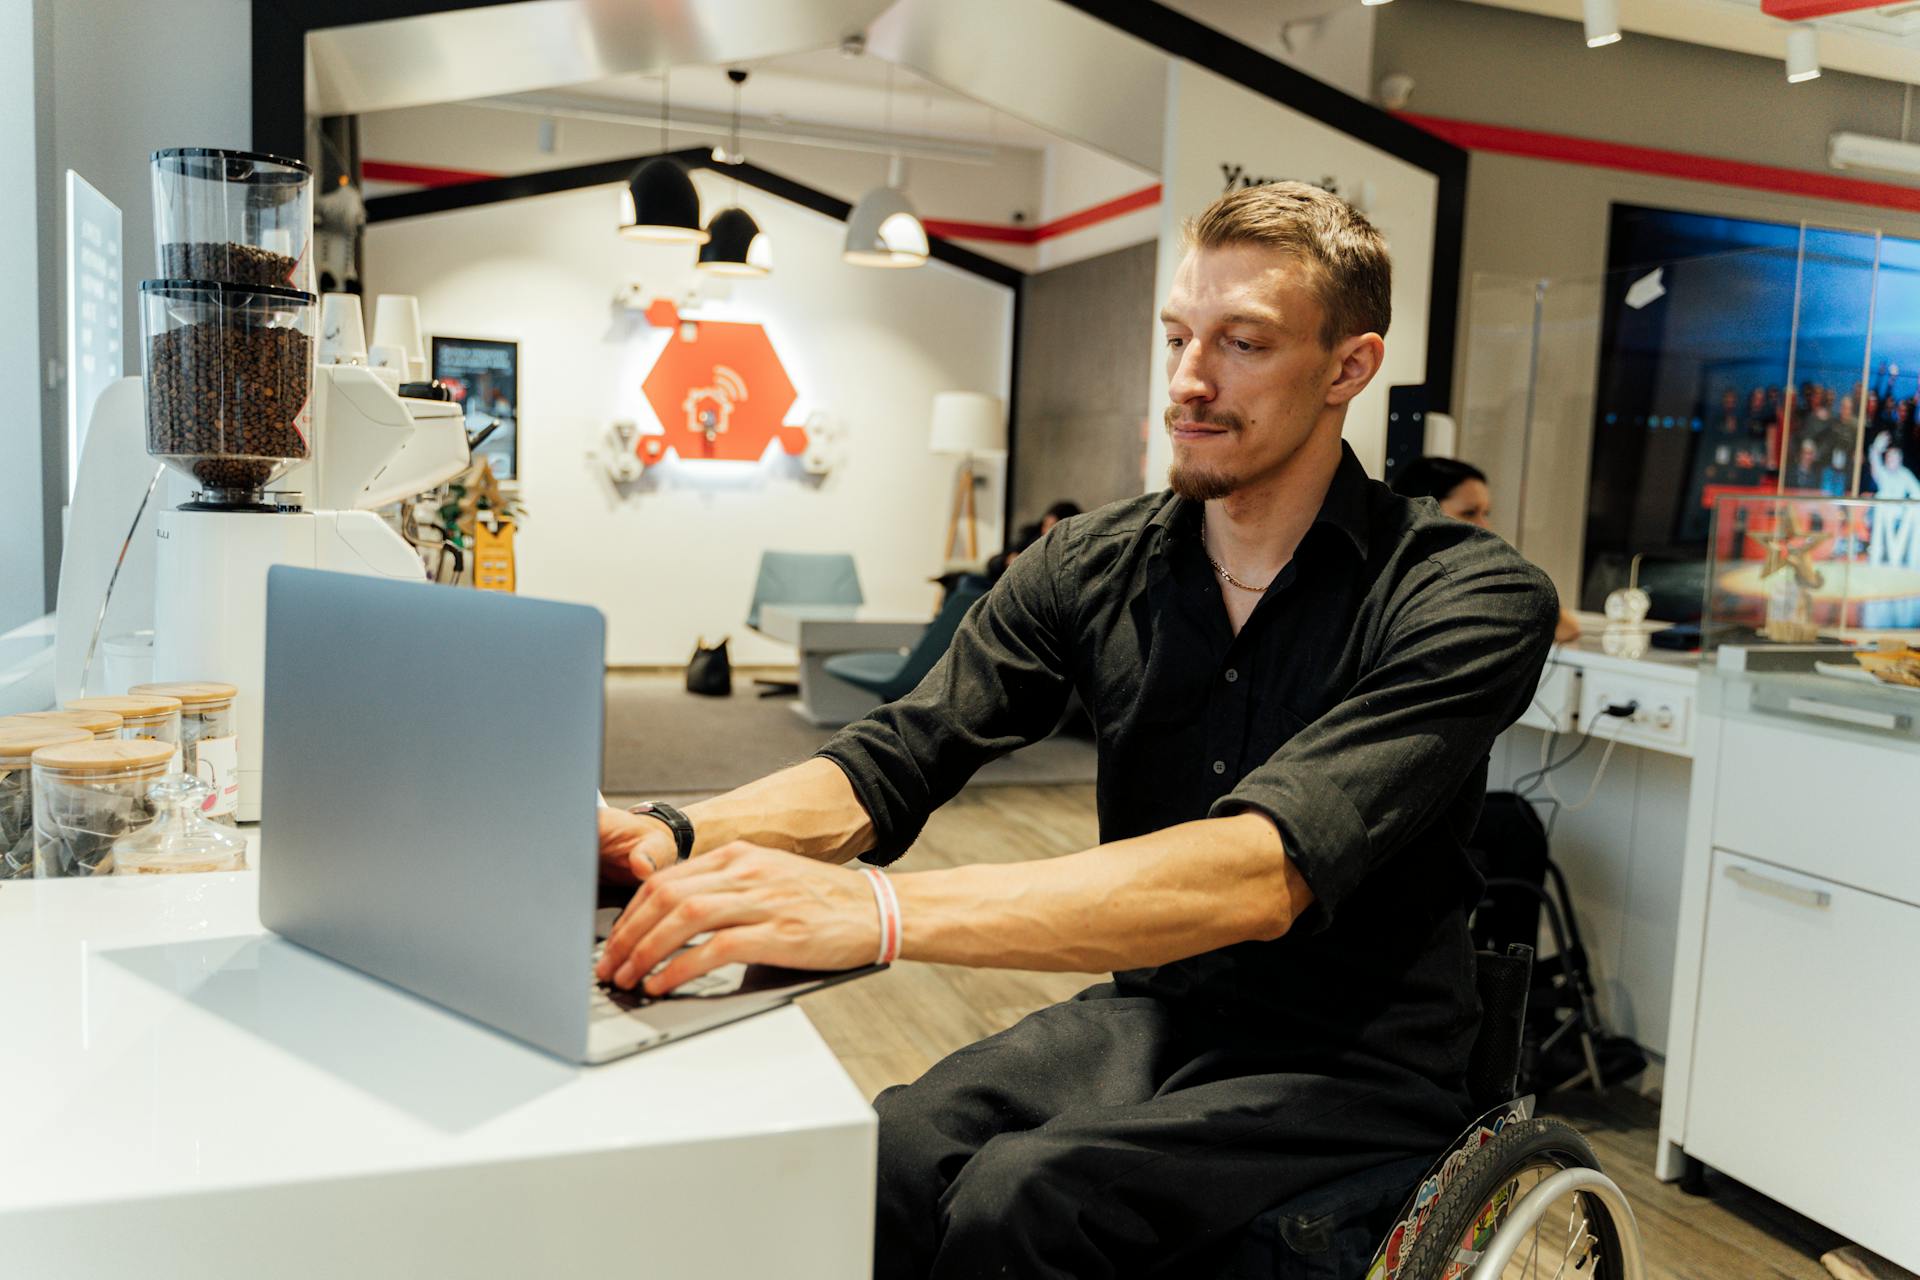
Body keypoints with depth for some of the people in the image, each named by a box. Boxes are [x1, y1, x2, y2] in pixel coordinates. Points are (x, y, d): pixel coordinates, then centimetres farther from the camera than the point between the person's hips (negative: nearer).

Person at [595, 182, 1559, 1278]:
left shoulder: (1472, 599, -16)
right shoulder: (1092, 567, 1)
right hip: (1147, 1015, 4)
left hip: (1354, 1064, -3)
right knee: (875, 1166, -25)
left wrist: (878, 909, -42)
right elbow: (895, 760, -6)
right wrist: (681, 837, -27)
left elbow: (1265, 869, -31)